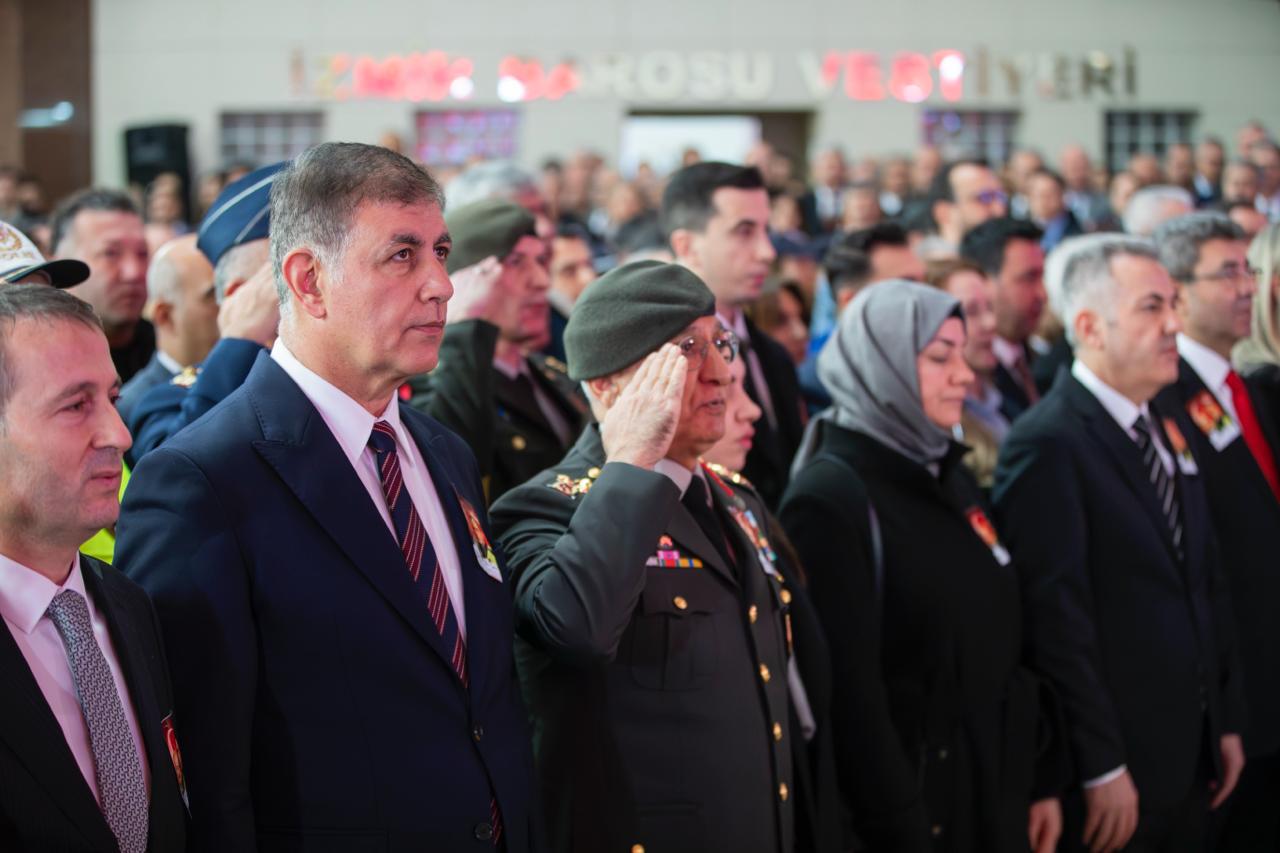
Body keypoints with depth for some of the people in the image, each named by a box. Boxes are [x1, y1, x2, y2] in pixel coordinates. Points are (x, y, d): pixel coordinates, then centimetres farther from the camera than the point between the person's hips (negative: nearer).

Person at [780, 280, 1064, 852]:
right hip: (913, 803, -8)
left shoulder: (948, 476, 10)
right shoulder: (830, 498, -15)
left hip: (993, 796, 8)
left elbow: (1001, 644, 14)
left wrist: (1037, 782, 12)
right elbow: (849, 692, -20)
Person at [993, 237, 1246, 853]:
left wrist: (1227, 722, 14)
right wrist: (1101, 771, -18)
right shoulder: (1048, 444, -15)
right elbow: (1058, 619, -18)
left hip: (1190, 763, 8)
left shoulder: (1172, 430, 12)